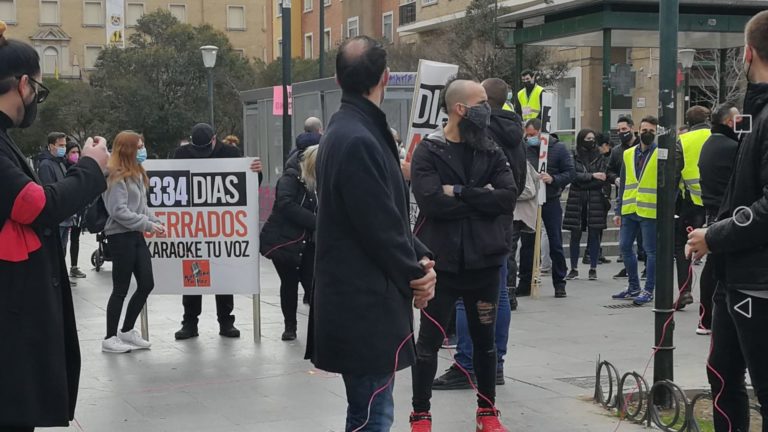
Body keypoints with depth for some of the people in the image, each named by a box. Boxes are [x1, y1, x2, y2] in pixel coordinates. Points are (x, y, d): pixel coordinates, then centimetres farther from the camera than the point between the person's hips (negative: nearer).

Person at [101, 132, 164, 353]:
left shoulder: (137, 173, 13)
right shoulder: (116, 177, -14)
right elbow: (118, 211, -20)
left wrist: (156, 221, 4)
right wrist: (147, 225, -19)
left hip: (135, 235, 9)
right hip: (120, 236, -9)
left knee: (146, 284, 9)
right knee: (121, 288, -1)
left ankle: (127, 331, 22)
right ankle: (110, 338, 10)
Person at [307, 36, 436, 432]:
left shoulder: (347, 130, 13)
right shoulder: (358, 140, -21)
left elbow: (390, 213, 14)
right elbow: (380, 226, -21)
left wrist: (419, 258, 0)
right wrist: (416, 275, -5)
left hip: (358, 302, 11)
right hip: (365, 306, -11)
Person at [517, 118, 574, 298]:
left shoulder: (558, 148, -3)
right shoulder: (525, 148, 4)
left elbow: (570, 172, -5)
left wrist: (553, 179, -20)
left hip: (551, 202, -3)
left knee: (556, 244, 3)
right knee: (527, 244, 6)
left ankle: (559, 283, 12)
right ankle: (525, 283, 15)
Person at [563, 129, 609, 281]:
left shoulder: (600, 158, 8)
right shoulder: (574, 157, 2)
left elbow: (603, 179, 1)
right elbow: (574, 176, -10)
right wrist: (592, 176, -16)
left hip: (595, 200, 1)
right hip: (577, 200, -1)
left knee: (594, 234, 1)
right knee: (575, 235, 2)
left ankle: (593, 269, 9)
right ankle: (574, 269, 11)